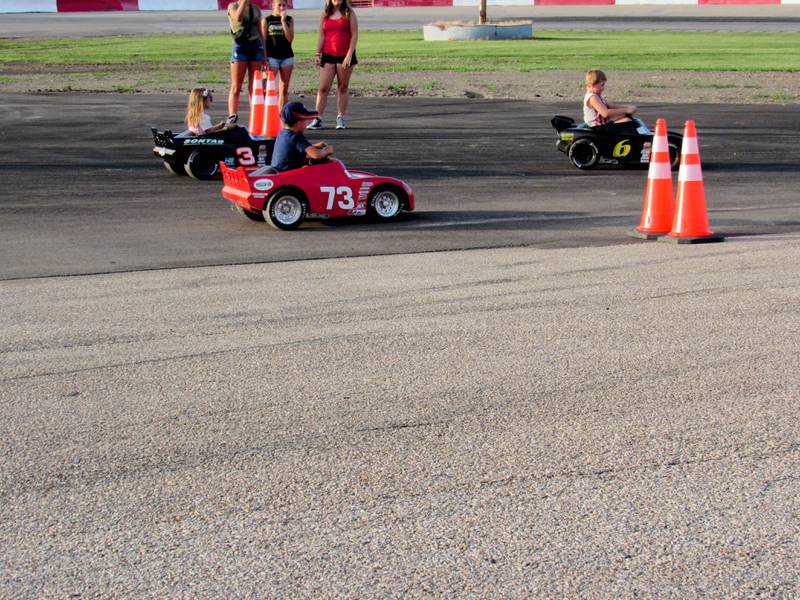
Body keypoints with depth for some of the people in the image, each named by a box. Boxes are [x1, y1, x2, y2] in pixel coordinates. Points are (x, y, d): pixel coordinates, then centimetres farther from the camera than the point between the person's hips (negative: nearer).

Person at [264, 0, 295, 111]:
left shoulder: (289, 20, 8)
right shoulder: (267, 20, 3)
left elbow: (290, 39, -4)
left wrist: (283, 21, -10)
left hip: (287, 57, 3)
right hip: (272, 57, -3)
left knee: (284, 88, 4)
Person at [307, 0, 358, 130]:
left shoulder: (349, 13, 2)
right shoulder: (325, 14, 11)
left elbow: (354, 35, -3)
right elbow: (321, 35, 12)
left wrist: (349, 55, -11)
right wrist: (318, 54, 4)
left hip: (345, 56, -2)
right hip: (328, 56, 2)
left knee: (343, 88, 4)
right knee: (323, 88, -2)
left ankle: (340, 118, 10)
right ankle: (317, 119, -1)